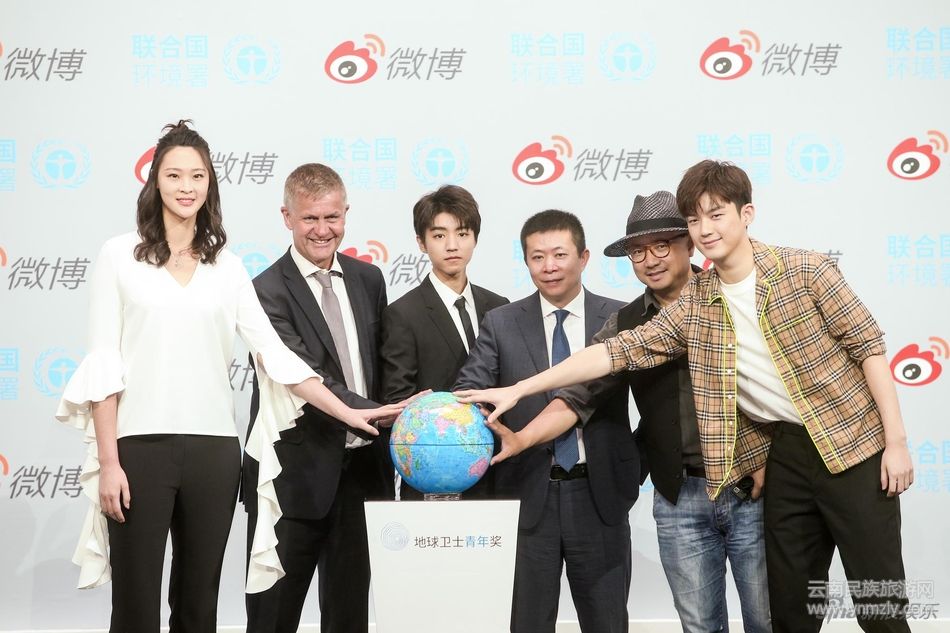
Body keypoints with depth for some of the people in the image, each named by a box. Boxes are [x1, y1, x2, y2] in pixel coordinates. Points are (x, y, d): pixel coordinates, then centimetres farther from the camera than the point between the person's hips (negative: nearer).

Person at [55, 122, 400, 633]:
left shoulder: (227, 266, 10)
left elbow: (272, 351, 7)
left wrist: (347, 413, -1)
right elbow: (102, 363, -1)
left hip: (213, 450, 3)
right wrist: (108, 460, -7)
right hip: (139, 446, -3)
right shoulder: (120, 255, 2)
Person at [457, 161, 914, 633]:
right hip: (784, 455, 4)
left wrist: (896, 440, -10)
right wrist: (517, 390, -7)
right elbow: (617, 351, -1)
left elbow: (868, 345, -5)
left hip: (851, 442, -3)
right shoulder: (693, 307, 2)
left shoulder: (804, 271, -7)